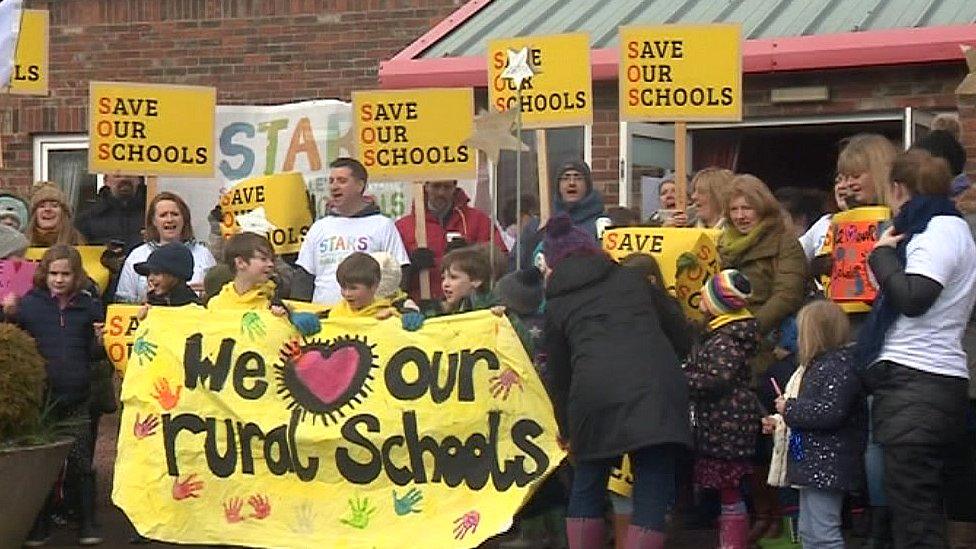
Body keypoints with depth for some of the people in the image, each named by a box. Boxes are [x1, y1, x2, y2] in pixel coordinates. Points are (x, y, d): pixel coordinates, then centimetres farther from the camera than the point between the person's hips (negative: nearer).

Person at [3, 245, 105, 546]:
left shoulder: (89, 306, 2)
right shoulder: (29, 304, -2)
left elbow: (94, 355, 9)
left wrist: (101, 341, -12)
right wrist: (9, 316, -16)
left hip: (76, 399, 0)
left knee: (80, 464, 4)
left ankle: (87, 524, 14)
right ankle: (40, 525, 19)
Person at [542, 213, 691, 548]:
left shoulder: (556, 304, 23)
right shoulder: (631, 277, 24)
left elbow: (558, 374, 27)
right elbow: (677, 329, 24)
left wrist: (566, 432, 39)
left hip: (594, 391, 0)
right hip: (657, 386, 0)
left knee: (588, 483, 21)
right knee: (652, 491, 4)